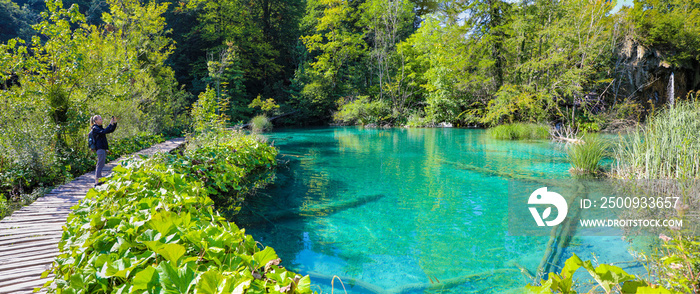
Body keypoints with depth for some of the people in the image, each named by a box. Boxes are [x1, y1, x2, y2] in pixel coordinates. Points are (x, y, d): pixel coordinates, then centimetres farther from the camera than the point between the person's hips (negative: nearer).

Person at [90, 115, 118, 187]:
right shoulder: (95, 128, -7)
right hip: (100, 148, -10)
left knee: (99, 165, 13)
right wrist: (110, 124, -23)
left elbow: (111, 130, 19)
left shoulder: (100, 127, 20)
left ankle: (98, 180, 20)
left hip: (103, 148, 10)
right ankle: (97, 181, -14)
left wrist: (115, 123, 6)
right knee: (100, 165, -12)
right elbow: (103, 132, -24)